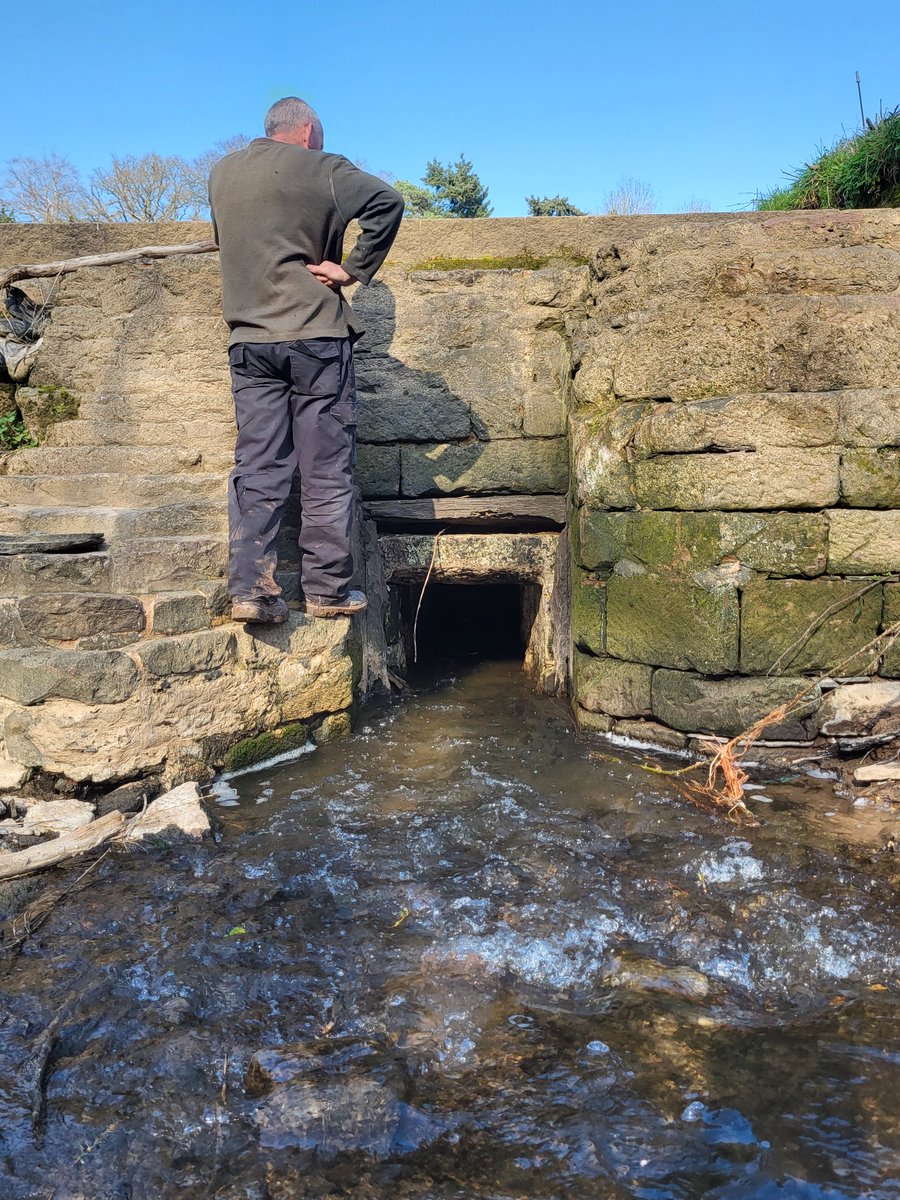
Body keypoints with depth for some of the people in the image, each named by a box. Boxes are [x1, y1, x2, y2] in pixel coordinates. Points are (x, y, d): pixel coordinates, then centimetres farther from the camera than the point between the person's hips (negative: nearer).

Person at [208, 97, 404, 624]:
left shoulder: (221, 174, 15)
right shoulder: (320, 169, -2)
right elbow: (388, 202, -13)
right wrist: (354, 269, -9)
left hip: (249, 338, 5)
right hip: (317, 334, -4)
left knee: (257, 468, 5)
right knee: (327, 469, 1)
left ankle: (250, 589, -1)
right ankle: (327, 589, 4)